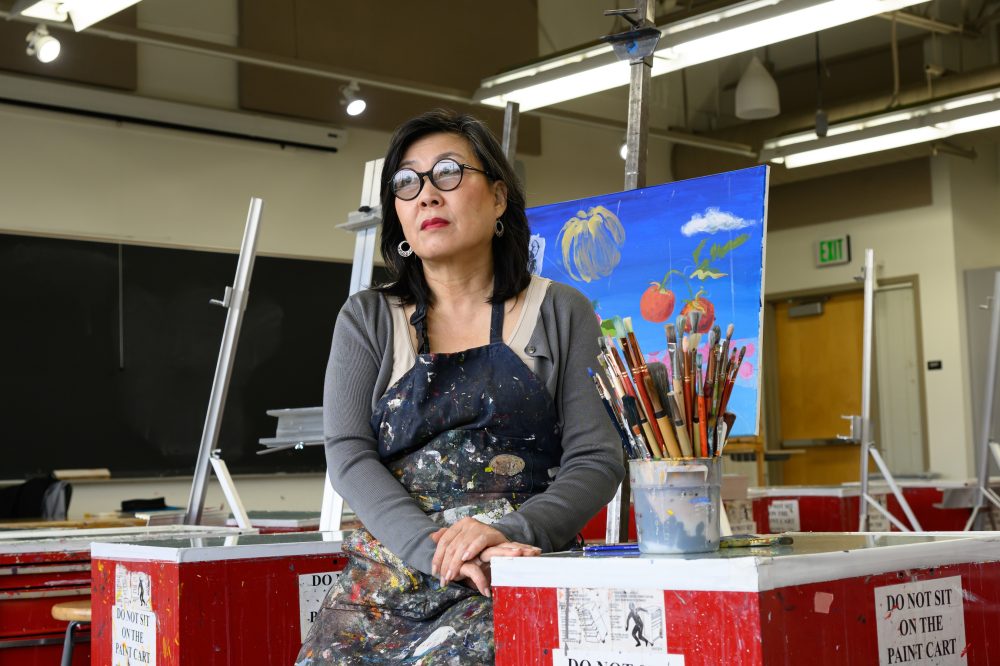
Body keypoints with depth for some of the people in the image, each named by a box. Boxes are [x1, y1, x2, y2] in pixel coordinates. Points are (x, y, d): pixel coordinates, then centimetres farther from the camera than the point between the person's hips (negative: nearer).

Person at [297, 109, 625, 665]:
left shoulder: (560, 313, 8)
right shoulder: (366, 320, 13)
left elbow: (597, 460, 2)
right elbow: (349, 454, 1)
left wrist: (510, 532, -17)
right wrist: (437, 547, -16)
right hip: (387, 574, 2)